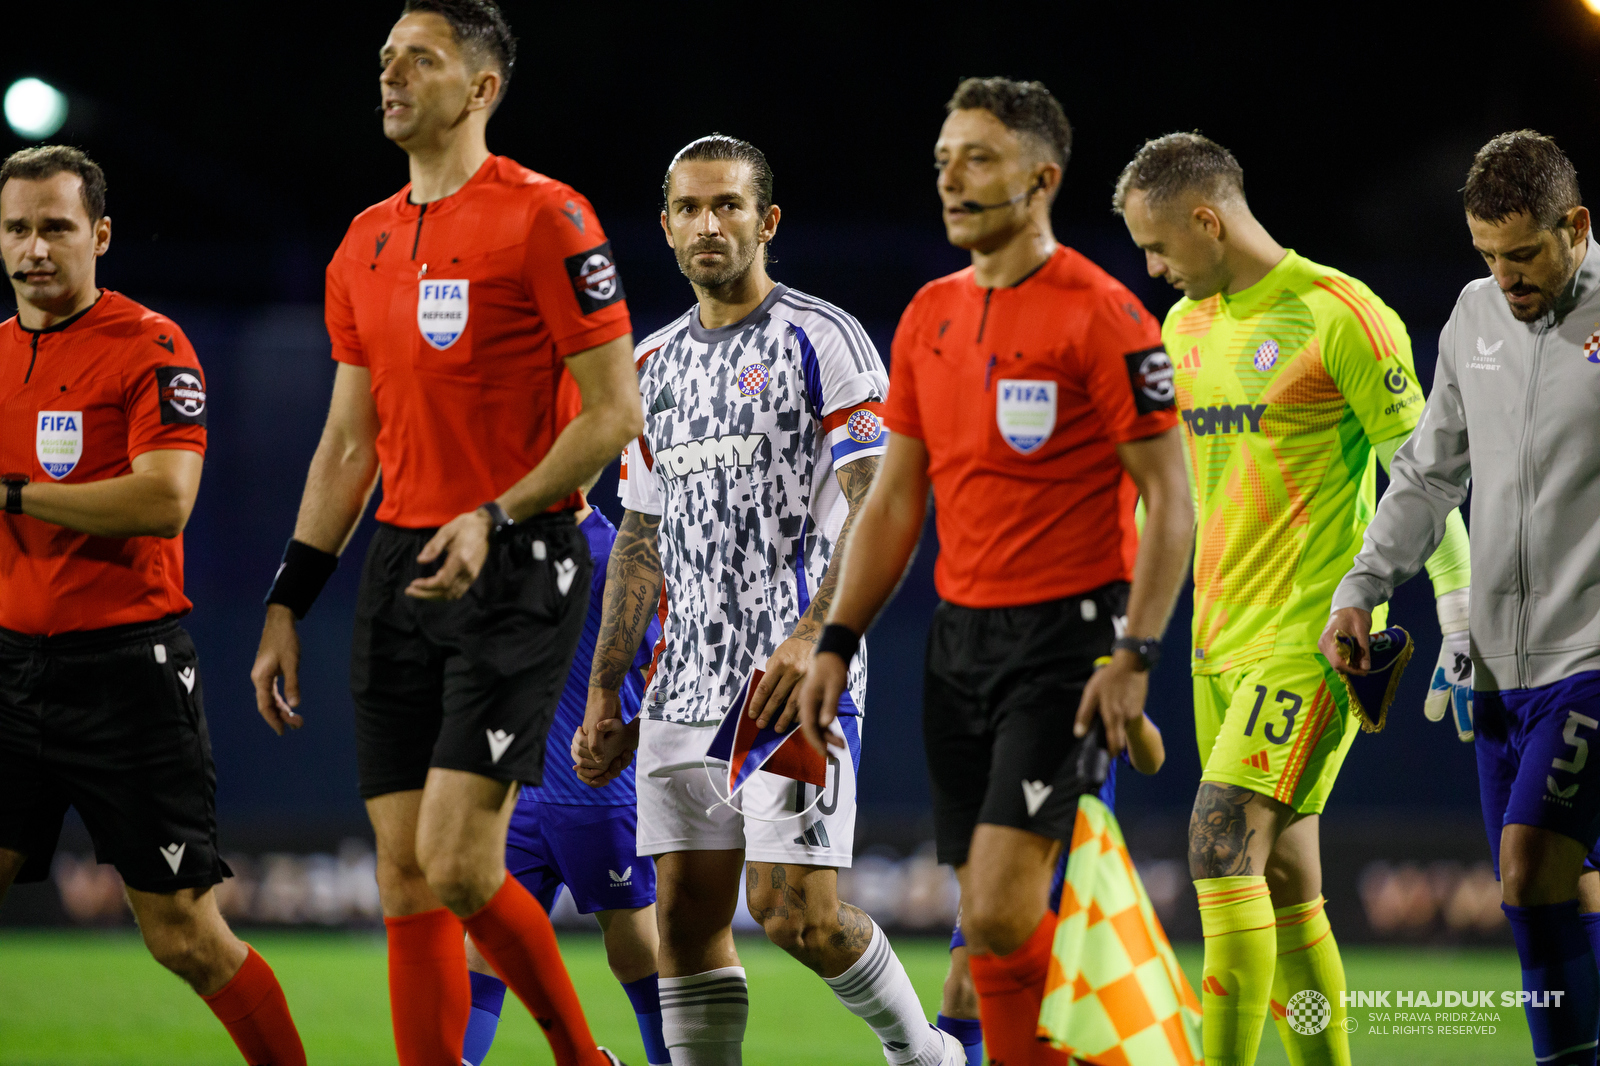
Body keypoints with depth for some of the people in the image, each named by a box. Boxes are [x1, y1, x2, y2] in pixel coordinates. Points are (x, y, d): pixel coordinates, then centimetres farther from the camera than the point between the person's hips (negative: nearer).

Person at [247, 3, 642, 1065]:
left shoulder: (546, 218, -7)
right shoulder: (368, 243, 15)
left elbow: (614, 410, -10)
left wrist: (497, 519, -20)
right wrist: (287, 606, 15)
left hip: (516, 573, -7)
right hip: (402, 568, 7)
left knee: (459, 866, -14)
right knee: (406, 878, 3)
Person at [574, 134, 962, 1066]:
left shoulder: (823, 340, -4)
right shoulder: (656, 364, 17)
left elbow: (876, 508, -12)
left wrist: (810, 638, -23)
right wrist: (603, 694, 17)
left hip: (796, 676, -6)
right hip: (687, 678, 6)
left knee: (796, 909, -13)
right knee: (688, 914, 0)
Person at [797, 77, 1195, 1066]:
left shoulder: (1101, 314, -9)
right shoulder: (930, 315, 11)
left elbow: (1168, 497, -10)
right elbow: (895, 500, 17)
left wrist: (1136, 653, -18)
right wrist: (838, 641, 11)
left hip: (1067, 632, -7)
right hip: (962, 634, 7)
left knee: (1000, 914, -16)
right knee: (990, 919, 7)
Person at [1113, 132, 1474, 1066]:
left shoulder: (1340, 316, -8)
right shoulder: (1185, 328, 14)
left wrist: (1463, 626, -9)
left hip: (1313, 637, -7)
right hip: (1222, 639, 7)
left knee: (1223, 841, -19)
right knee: (1285, 892, 6)